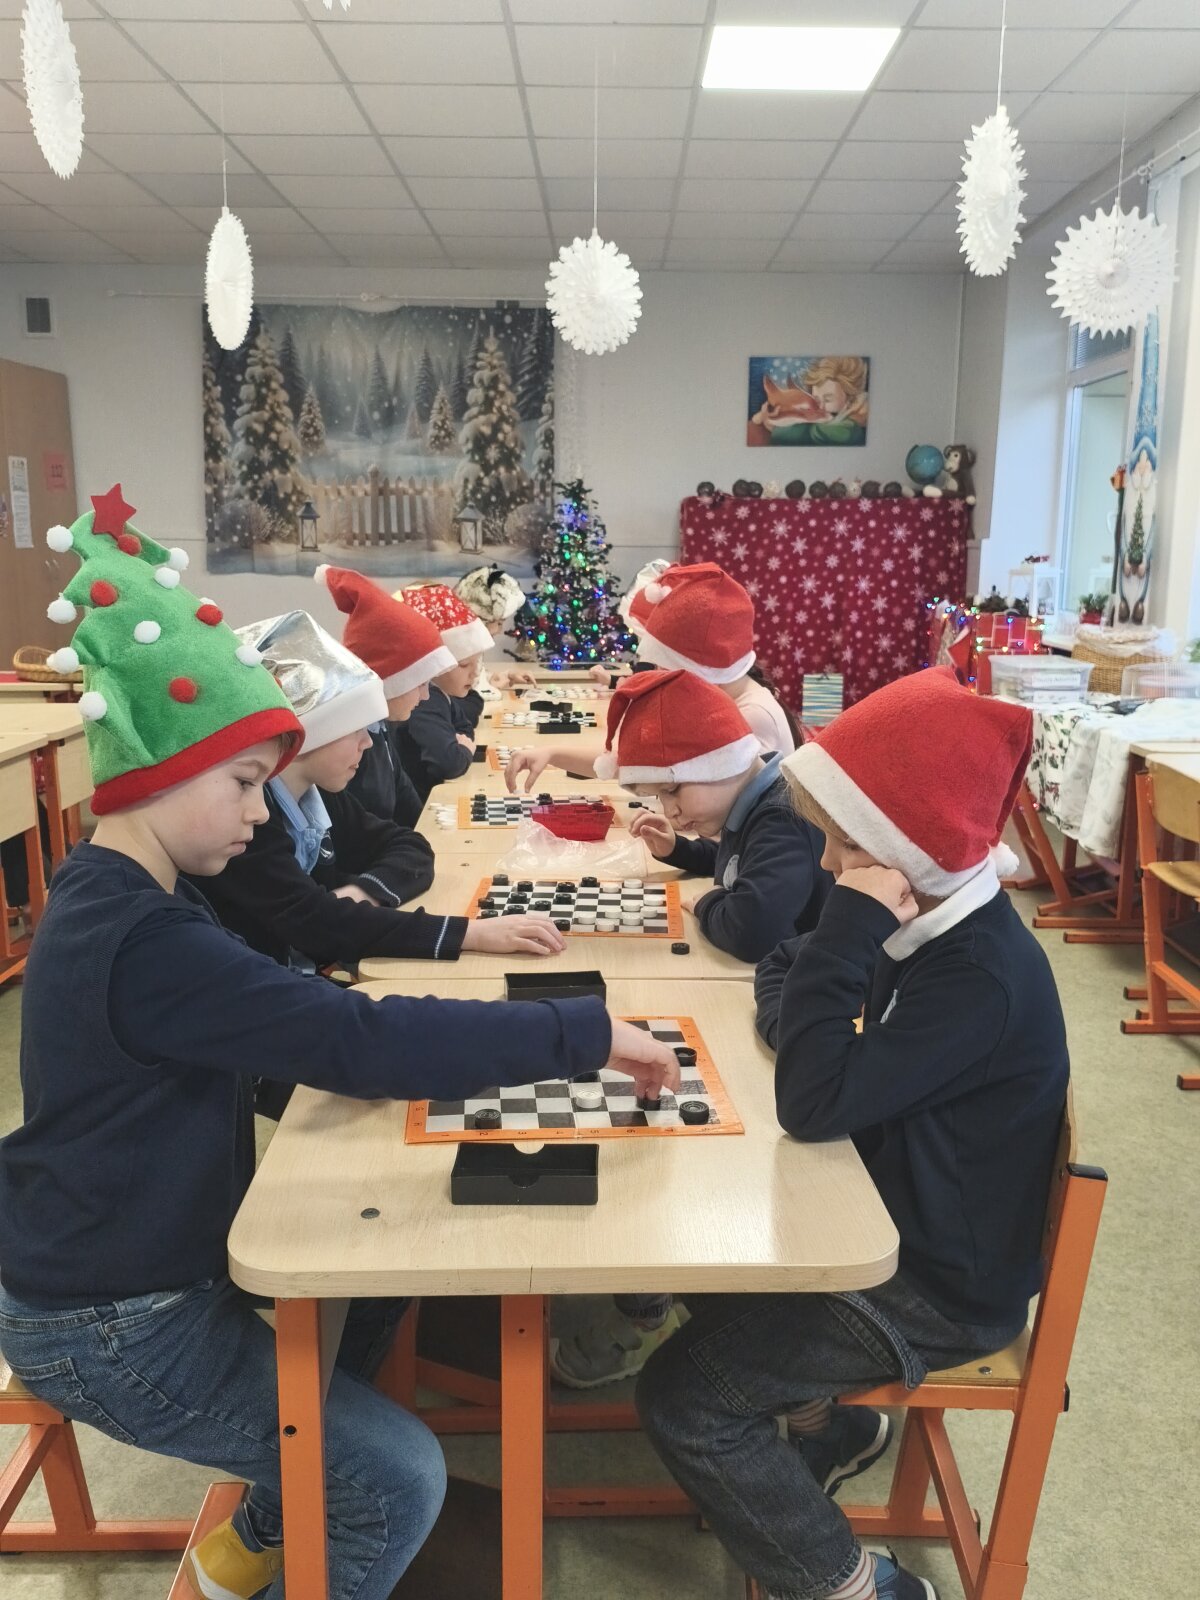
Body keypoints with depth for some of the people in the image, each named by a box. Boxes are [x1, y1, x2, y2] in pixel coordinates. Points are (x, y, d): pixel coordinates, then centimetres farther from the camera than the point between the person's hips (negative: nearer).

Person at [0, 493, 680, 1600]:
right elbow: (355, 1043, -36)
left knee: (380, 1274, 19)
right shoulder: (144, 944, -31)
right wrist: (585, 1035, -31)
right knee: (401, 1480, -7)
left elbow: (286, 1031, 6)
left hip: (149, 1263, 10)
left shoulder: (123, 898, 2)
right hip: (109, 1329, -9)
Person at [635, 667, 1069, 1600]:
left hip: (945, 1284, -9)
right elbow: (789, 1011, 7)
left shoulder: (983, 976, -31)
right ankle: (828, 1416, 32)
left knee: (681, 1402, -10)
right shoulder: (936, 926, -2)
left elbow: (815, 1104, -33)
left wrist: (851, 927, -33)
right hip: (894, 1217, 9)